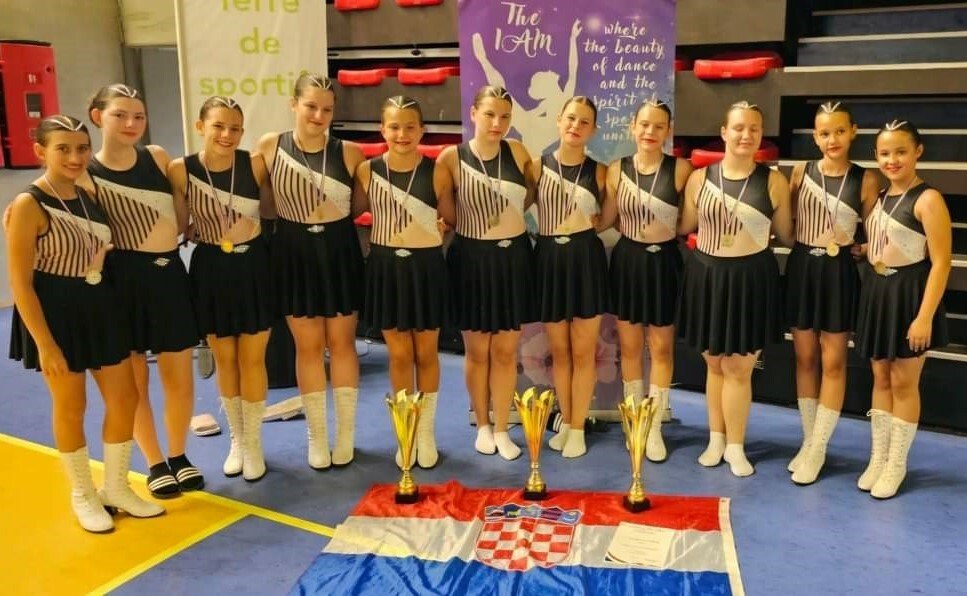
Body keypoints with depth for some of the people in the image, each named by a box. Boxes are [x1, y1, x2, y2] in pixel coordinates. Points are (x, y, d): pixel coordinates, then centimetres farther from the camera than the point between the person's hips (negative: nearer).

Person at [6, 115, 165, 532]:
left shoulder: (88, 196, 7)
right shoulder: (28, 206, -15)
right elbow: (20, 282, -17)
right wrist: (45, 343, -19)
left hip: (100, 308, 7)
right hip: (56, 314, -7)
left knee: (124, 400, 10)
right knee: (71, 409, 8)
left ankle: (116, 487, 29)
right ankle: (83, 495, 28)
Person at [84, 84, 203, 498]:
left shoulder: (157, 157, 3)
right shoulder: (85, 174, -9)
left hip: (168, 274, 3)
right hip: (122, 280, -3)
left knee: (179, 377, 9)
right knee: (133, 381, 10)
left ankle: (178, 456, 31)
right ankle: (154, 464, 28)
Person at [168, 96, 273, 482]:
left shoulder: (255, 164, -10)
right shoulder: (180, 170, -10)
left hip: (253, 266, 0)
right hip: (210, 270, 0)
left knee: (252, 359, 8)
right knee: (225, 360, 13)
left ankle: (253, 441, 26)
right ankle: (236, 439, 32)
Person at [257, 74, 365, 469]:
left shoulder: (348, 152, -7)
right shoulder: (269, 146, -5)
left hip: (340, 251, 0)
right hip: (295, 253, 0)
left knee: (341, 342, 10)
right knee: (308, 346, 9)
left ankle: (345, 433, 24)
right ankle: (317, 435, 24)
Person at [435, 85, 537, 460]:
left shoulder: (518, 152, -1)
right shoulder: (451, 158, -11)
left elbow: (533, 193, 15)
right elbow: (444, 212, -8)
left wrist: (511, 216, 5)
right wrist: (474, 226, -4)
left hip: (514, 257, 2)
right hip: (472, 259, -2)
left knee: (506, 351, 8)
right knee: (477, 351, 10)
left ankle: (502, 430, 22)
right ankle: (482, 426, 28)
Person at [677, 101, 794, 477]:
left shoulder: (774, 181, -4)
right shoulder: (699, 178, -1)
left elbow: (786, 236, 2)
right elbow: (684, 227, 6)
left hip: (751, 280, -1)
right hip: (707, 277, 2)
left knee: (738, 367, 4)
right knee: (714, 363, 13)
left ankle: (735, 446, 20)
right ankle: (716, 439, 29)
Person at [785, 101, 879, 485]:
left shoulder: (865, 179, -4)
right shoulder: (801, 172, 0)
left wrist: (849, 246, -12)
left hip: (839, 274, -2)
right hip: (801, 269, 2)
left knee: (833, 362, 4)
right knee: (805, 358, 10)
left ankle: (819, 447, 15)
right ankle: (808, 441, 23)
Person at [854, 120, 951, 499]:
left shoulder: (927, 199, -15)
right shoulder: (880, 196, 8)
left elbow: (940, 262, -19)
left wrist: (925, 316, -22)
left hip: (909, 294, -7)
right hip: (877, 292, 7)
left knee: (903, 382, 4)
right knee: (881, 377, 13)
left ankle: (896, 464, 18)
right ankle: (877, 458, 25)